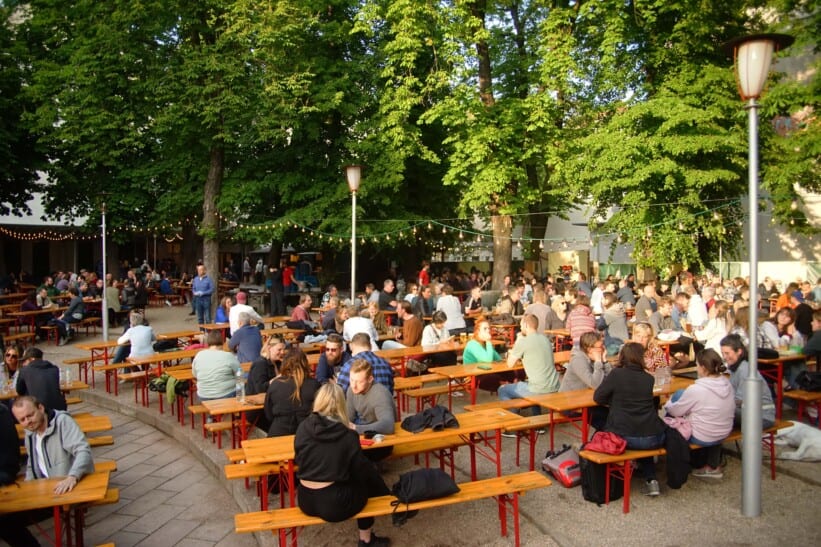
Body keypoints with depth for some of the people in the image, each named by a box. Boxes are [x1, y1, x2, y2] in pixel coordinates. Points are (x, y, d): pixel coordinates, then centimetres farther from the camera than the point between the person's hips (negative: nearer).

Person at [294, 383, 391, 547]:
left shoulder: (303, 427, -3)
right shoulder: (348, 435, -12)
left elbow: (298, 461, 11)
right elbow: (363, 471, -2)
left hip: (306, 501, 5)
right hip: (333, 503, -5)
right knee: (367, 482, 25)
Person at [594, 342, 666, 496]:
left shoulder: (616, 374, -5)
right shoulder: (649, 378, 6)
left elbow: (597, 397, 0)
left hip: (624, 437, -3)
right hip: (653, 438, 3)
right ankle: (651, 480, 24)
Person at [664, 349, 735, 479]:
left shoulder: (695, 390, -26)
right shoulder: (727, 383, -7)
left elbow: (675, 411, -13)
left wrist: (668, 404, 11)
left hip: (703, 438, -5)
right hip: (724, 433, 5)